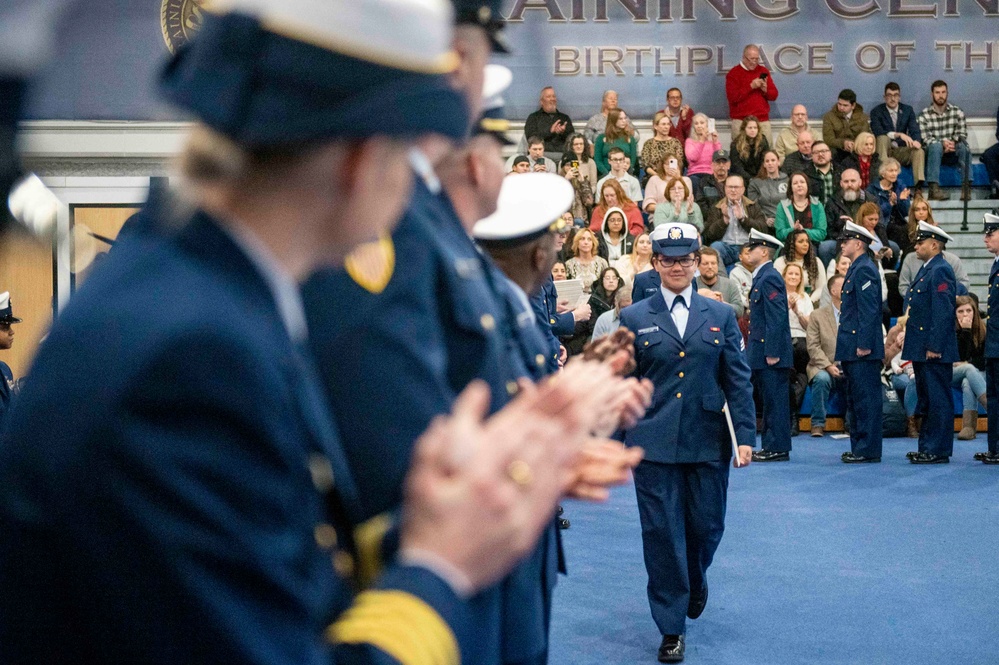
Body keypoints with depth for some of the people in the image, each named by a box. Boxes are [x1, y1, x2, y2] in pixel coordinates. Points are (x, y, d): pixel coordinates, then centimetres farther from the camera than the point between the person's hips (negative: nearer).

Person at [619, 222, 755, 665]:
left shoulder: (720, 316, 7)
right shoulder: (634, 318, 3)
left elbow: (738, 381, 5)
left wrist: (745, 436, -2)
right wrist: (615, 437, 3)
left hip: (708, 441, 2)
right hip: (653, 442, -1)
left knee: (706, 525, 9)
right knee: (662, 533, -1)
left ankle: (695, 579, 43)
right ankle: (671, 628, 10)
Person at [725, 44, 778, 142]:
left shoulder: (763, 71, 14)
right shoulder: (733, 73, 2)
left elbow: (774, 95, 13)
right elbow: (732, 97, -10)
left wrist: (765, 89, -8)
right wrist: (751, 87, -15)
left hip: (763, 120, 3)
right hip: (740, 121, -3)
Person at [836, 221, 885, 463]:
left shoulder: (864, 270, -13)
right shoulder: (857, 269, 18)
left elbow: (869, 310, -19)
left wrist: (864, 344, -22)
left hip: (862, 349, -11)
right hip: (852, 349, 11)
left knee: (866, 399, -6)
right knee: (855, 398, 13)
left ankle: (868, 450, -3)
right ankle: (858, 447, 19)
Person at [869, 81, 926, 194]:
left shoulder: (907, 110, 10)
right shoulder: (876, 112, -1)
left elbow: (914, 130, -3)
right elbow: (877, 132, -19)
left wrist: (916, 141, -28)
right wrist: (899, 135, -31)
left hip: (901, 151, 2)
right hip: (883, 151, -2)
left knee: (919, 151, -26)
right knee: (883, 138, -33)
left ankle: (919, 186, -35)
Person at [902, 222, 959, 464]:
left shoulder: (940, 271, -14)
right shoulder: (925, 270, 17)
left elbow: (943, 312, -20)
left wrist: (934, 347, -22)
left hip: (935, 349, -10)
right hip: (921, 348, 10)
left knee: (938, 399, -5)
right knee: (925, 399, 14)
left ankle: (938, 450, -2)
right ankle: (927, 447, 20)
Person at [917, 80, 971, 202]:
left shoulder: (957, 112, 5)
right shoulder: (924, 115, 0)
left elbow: (962, 134, -2)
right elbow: (926, 139, -10)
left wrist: (952, 143, -23)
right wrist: (943, 143, -28)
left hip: (953, 153, 2)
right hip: (934, 154, -2)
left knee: (964, 145, -30)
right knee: (936, 146, -35)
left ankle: (966, 187, -39)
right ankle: (934, 188, -45)